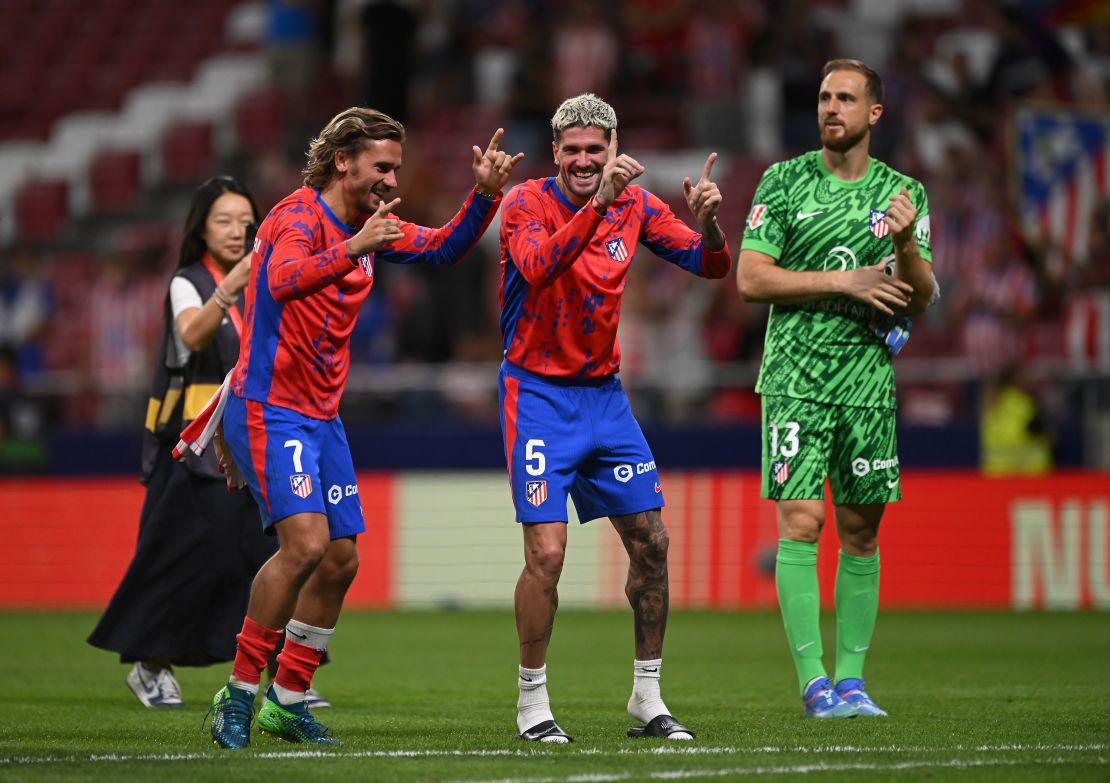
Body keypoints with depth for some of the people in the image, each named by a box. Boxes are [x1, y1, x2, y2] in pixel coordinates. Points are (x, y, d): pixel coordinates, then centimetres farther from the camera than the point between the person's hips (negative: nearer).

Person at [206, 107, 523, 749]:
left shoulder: (371, 227, 11)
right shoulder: (300, 216, -15)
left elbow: (445, 248, 19)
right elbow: (284, 281, -35)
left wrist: (486, 194, 2)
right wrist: (353, 249, -50)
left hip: (322, 418, 9)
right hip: (269, 410, -9)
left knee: (342, 560, 6)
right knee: (306, 543, -22)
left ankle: (288, 699, 17)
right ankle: (239, 694, -13)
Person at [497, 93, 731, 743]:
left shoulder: (634, 204, 2)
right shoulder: (527, 202, -12)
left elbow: (710, 265, 2)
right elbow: (538, 268, -32)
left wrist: (708, 222, -21)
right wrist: (598, 202, -42)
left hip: (604, 391, 5)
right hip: (539, 393, -5)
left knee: (651, 541, 3)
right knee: (547, 552, -14)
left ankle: (648, 699, 16)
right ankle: (533, 704, 1)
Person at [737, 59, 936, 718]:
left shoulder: (904, 194, 8)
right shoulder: (784, 182, 3)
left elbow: (921, 300, 4)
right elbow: (750, 278, -4)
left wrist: (906, 244, -16)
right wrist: (843, 280, -11)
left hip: (869, 382, 2)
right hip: (796, 377, -2)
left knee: (861, 531, 5)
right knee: (802, 522, -10)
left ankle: (852, 677, 11)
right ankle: (813, 680, -9)